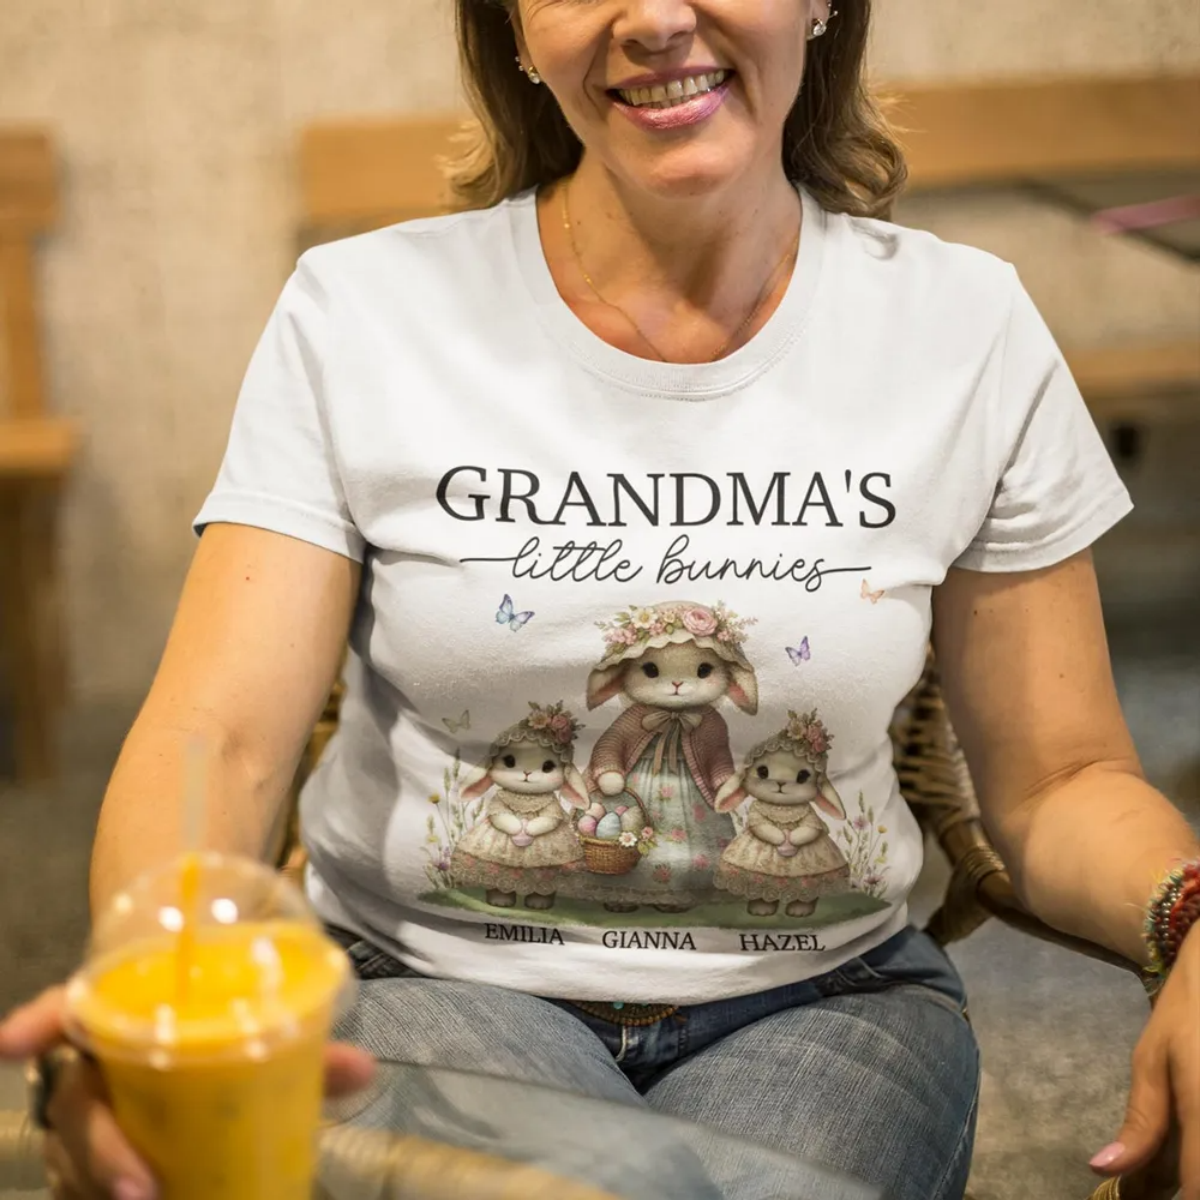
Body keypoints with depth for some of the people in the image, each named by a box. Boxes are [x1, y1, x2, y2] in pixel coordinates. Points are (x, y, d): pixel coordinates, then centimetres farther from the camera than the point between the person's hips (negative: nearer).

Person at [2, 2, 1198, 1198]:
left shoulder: (965, 330, -2)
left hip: (821, 996, 3)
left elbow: (1057, 782, 2)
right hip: (434, 977, -1)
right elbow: (215, 731, -13)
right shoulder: (357, 315, -6)